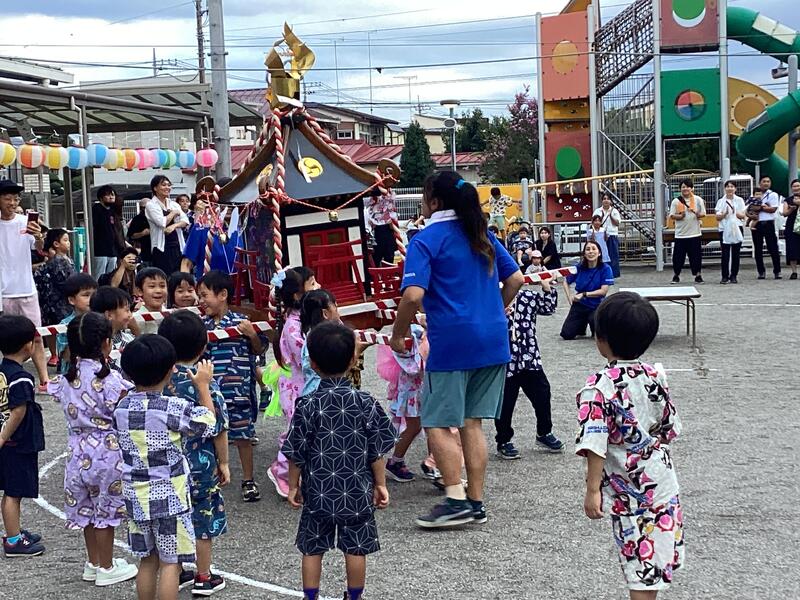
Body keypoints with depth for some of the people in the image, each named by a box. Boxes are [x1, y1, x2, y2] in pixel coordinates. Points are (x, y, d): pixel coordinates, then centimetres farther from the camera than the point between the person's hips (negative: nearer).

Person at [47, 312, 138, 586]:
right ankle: (107, 568, 18)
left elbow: (71, 412, 11)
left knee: (87, 509, 17)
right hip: (108, 451, -6)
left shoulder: (66, 378, 1)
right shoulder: (110, 378, -18)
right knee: (105, 511, 7)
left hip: (79, 452, 6)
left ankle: (94, 563, 31)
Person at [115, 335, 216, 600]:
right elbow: (208, 422, -5)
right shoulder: (174, 408, -19)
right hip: (169, 498, -5)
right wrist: (203, 385, 8)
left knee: (148, 559, 17)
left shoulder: (122, 407, -2)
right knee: (170, 563, 3)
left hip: (136, 498, 5)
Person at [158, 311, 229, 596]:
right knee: (202, 519, 9)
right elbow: (218, 428, -13)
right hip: (200, 464, -4)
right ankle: (203, 578, 20)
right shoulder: (204, 383, -18)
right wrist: (223, 463, 0)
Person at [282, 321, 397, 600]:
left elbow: (296, 453, -6)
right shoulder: (366, 403, -8)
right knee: (355, 549, 11)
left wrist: (293, 485, 7)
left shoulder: (307, 405, -11)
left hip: (317, 492, 0)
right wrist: (380, 484, 8)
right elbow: (376, 451, -3)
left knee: (312, 549, 12)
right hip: (357, 491, 1)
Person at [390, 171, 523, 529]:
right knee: (472, 423, 11)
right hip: (493, 340, 7)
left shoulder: (426, 240, -8)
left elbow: (413, 295, -19)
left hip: (452, 342, -7)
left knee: (438, 423, 1)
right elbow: (515, 279, 13)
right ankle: (476, 503, 14)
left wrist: (398, 334, -5)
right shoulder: (482, 235, 13)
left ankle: (456, 500, -5)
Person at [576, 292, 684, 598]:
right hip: (662, 480, 5)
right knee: (657, 555, 18)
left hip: (628, 490, -5)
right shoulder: (655, 377, -2)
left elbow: (595, 444, -23)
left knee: (640, 561, 5)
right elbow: (669, 429, 7)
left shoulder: (599, 386, -19)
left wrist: (592, 489, -18)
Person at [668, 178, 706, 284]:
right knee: (678, 256, 2)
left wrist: (698, 214, -15)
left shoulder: (698, 200, 4)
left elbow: (703, 214, 7)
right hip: (680, 234, 0)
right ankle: (676, 275, 14)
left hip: (695, 233, 0)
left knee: (696, 255, 3)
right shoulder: (676, 201, 1)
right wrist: (680, 216, -18)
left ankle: (698, 275, 12)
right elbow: (672, 216, 1)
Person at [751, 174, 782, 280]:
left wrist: (759, 208, -6)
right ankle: (761, 272, 12)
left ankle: (777, 271, 2)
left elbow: (773, 209, -9)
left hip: (768, 224, -3)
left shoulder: (773, 195, 5)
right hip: (756, 224, 3)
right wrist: (764, 207, -6)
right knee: (758, 249, 4)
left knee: (773, 248, -4)